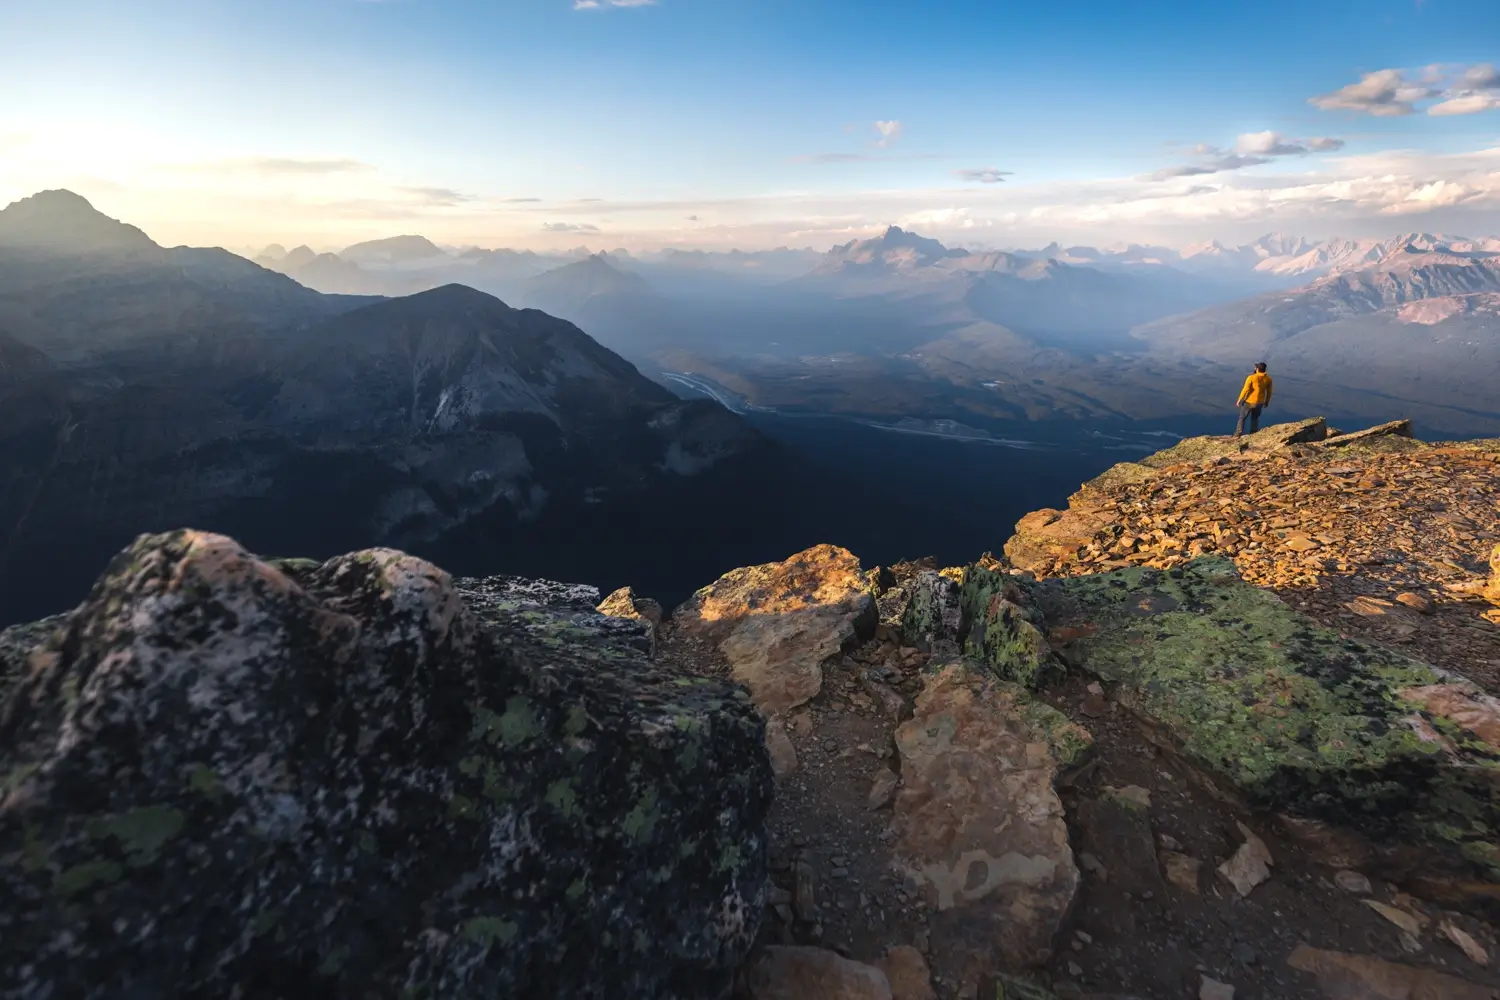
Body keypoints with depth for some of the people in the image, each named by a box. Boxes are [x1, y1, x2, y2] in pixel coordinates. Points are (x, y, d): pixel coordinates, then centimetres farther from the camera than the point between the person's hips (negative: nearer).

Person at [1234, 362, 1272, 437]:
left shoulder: (1251, 377, -19)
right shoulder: (1268, 379, -4)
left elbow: (1245, 390, -18)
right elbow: (1269, 392, 5)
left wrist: (1239, 400, -8)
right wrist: (1267, 402, 19)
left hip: (1249, 402, -4)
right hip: (1260, 402, 4)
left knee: (1242, 418, 10)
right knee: (1255, 418, 21)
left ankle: (1238, 434, 11)